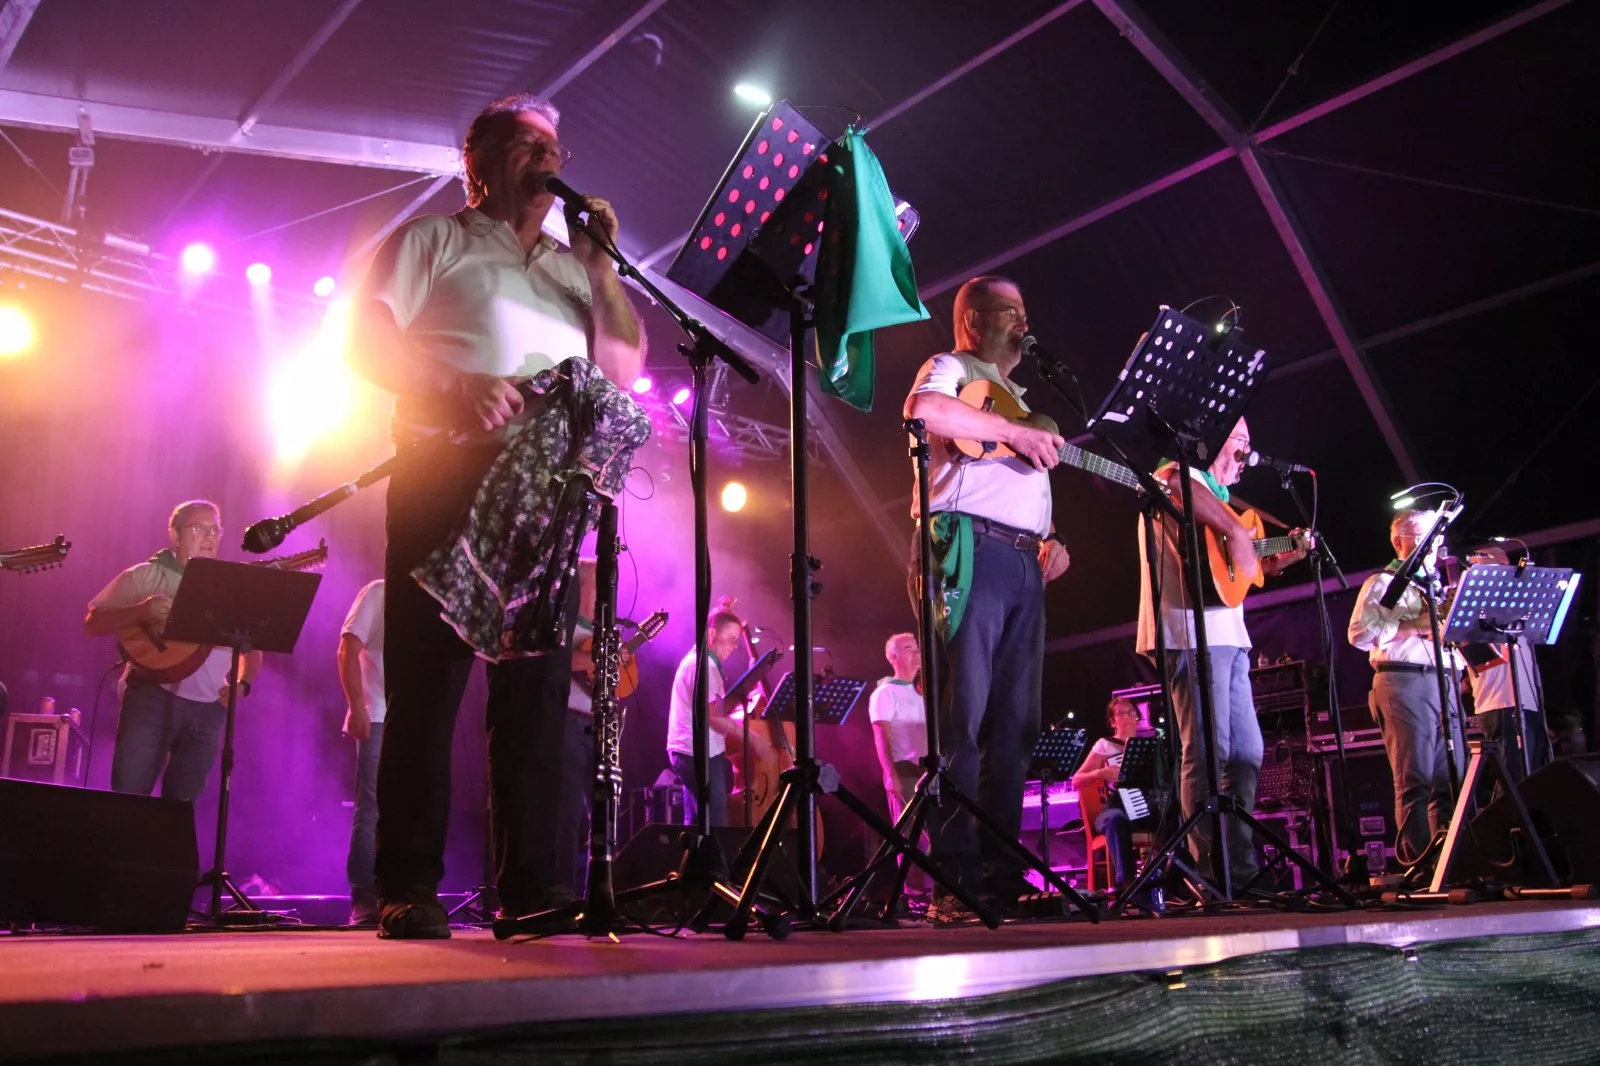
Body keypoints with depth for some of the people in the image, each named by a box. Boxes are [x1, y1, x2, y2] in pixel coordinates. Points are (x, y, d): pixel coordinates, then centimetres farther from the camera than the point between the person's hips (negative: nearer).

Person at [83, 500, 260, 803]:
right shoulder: (145, 576, 3)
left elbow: (252, 646, 15)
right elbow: (92, 623, -2)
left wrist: (242, 683, -4)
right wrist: (140, 611, -19)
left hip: (208, 709, 3)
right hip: (152, 698, -3)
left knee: (182, 805, 6)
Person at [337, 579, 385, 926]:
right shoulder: (378, 593, 1)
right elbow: (348, 651, -6)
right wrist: (356, 707, -15)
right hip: (380, 719, -5)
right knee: (372, 810, -6)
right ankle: (364, 901, -2)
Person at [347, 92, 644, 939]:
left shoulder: (571, 268, 24)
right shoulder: (434, 240, 11)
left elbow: (625, 367, 14)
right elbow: (368, 339, -1)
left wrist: (600, 264, 5)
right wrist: (457, 388, -16)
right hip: (448, 473, -4)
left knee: (540, 677, 0)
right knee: (429, 671, -7)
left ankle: (530, 886, 3)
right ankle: (409, 889, -3)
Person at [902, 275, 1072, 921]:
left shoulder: (1017, 398, 33)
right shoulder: (949, 369, 8)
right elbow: (923, 410, -18)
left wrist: (1049, 544, 14)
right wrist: (1017, 433, -13)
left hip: (1024, 563, 8)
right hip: (970, 550, -8)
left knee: (1015, 722, 2)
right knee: (962, 715, -13)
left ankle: (1003, 876, 4)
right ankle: (955, 881, -13)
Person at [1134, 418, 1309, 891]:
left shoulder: (1216, 493, 28)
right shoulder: (1180, 473, 0)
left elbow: (1245, 568, 30)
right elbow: (1173, 482, -28)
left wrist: (1288, 555, 17)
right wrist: (1235, 529, -28)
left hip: (1228, 636, 10)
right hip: (1192, 633, -10)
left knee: (1246, 753, 10)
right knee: (1209, 753, -12)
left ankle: (1241, 869, 15)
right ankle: (1212, 877, -10)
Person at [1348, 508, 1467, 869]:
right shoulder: (1383, 582, 7)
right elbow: (1358, 634, -7)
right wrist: (1414, 625, -11)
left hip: (1445, 681, 6)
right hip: (1405, 682, -6)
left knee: (1453, 778, 0)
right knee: (1415, 780, -10)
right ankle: (1418, 862, -10)